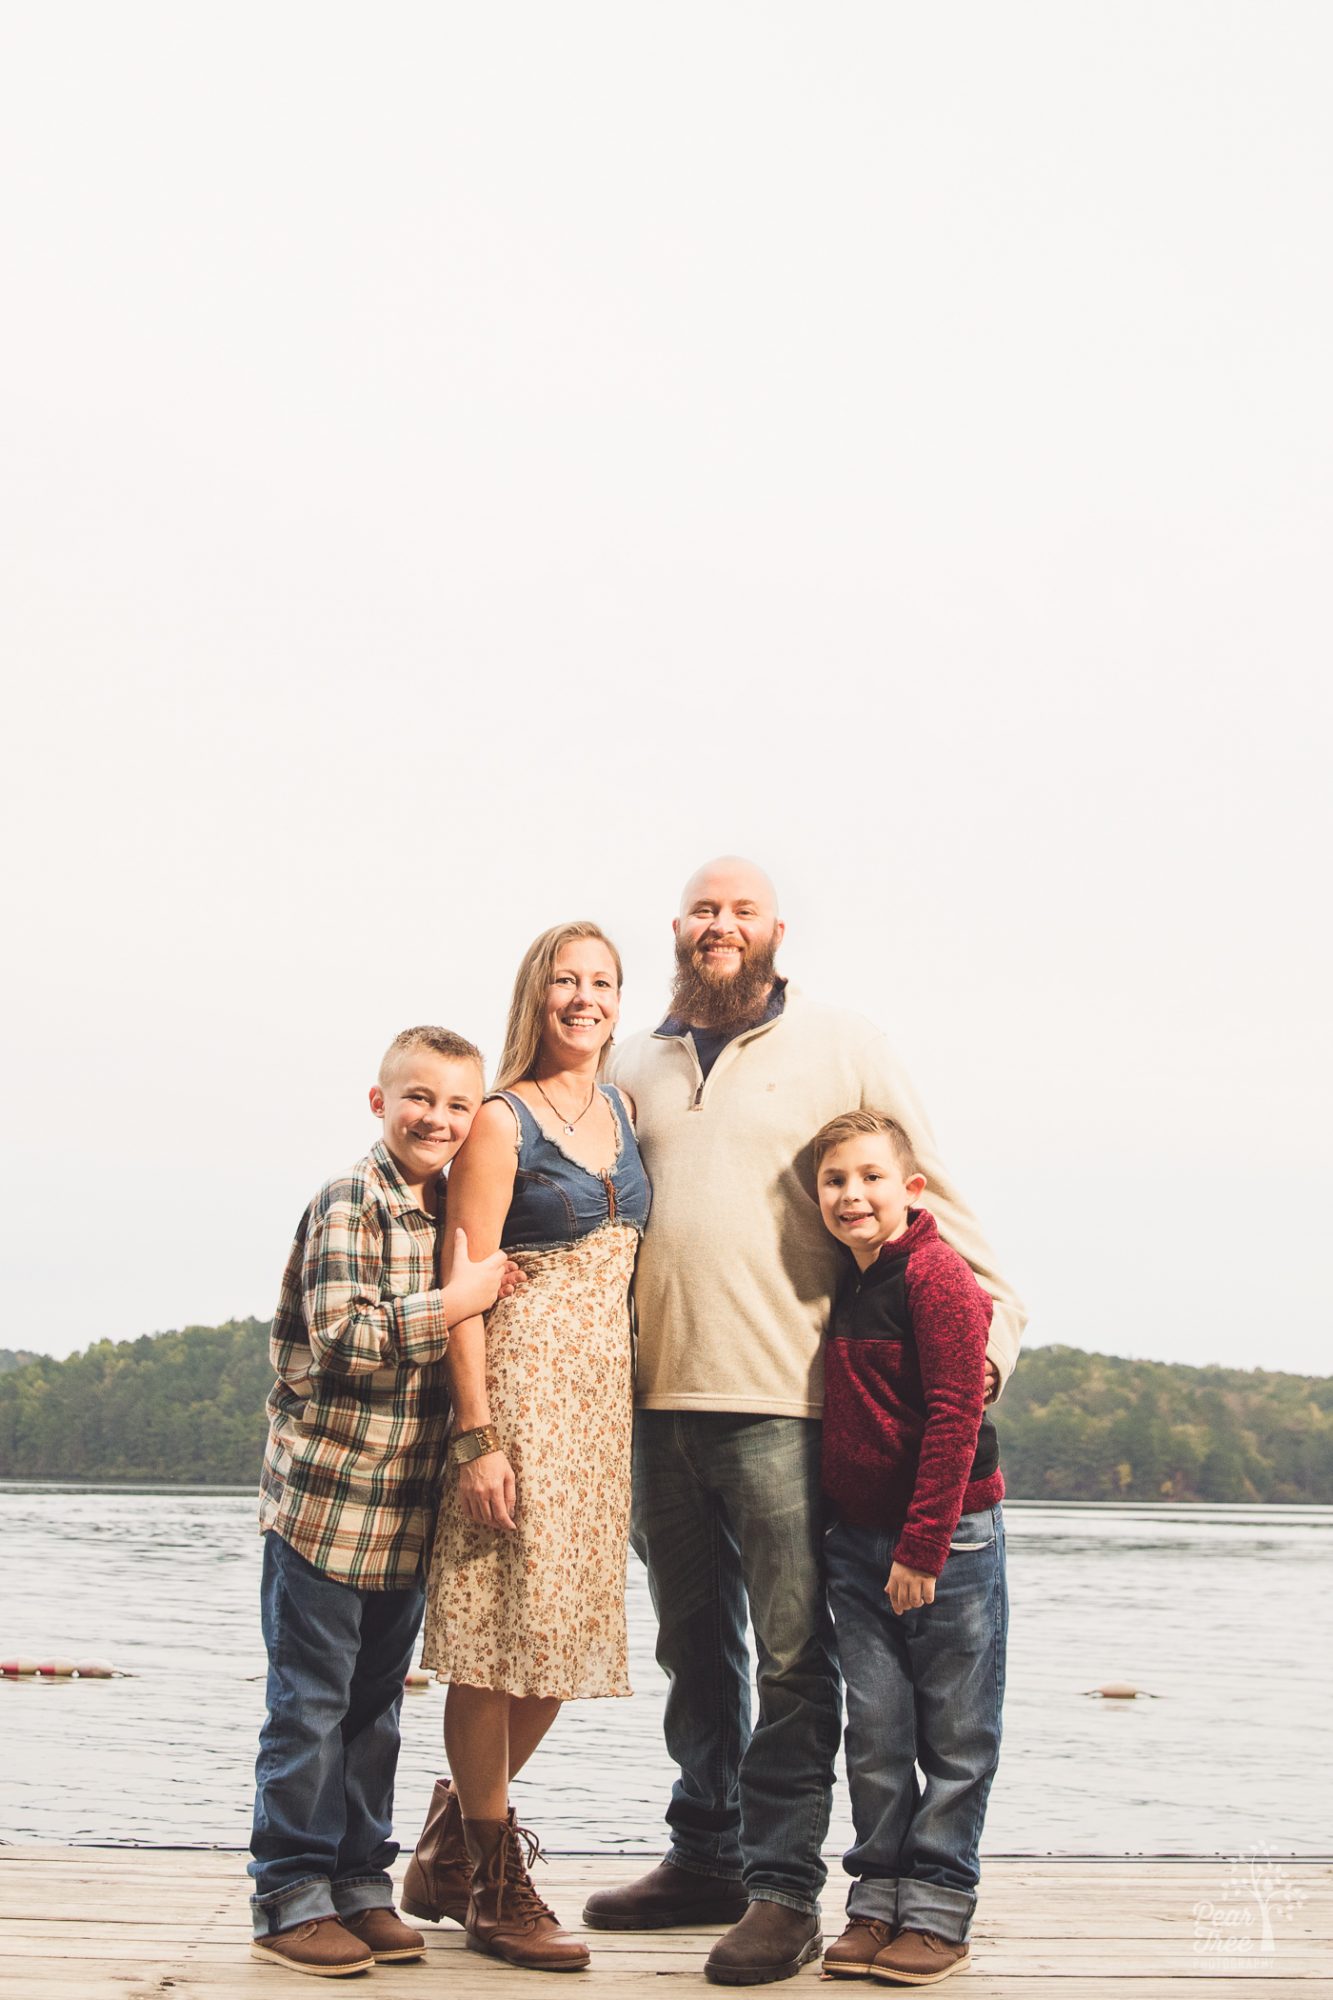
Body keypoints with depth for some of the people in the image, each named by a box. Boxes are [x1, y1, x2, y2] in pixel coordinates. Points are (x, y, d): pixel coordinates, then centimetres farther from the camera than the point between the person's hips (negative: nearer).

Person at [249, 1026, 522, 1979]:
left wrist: (495, 1291, 5)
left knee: (377, 1703, 13)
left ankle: (360, 1883, 22)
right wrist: (458, 1302, -18)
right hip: (326, 1497, -7)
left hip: (408, 1507, 7)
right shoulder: (349, 1204, -11)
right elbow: (343, 1339, -20)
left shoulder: (456, 1215, 12)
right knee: (311, 1703, 0)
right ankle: (291, 1894, 9)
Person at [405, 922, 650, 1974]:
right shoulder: (502, 1121, -6)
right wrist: (477, 1436, -17)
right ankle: (496, 1884, 9)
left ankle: (451, 1848, 26)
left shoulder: (625, 1109, 14)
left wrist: (626, 1397, 15)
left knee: (570, 1628, 10)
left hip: (604, 1384, 7)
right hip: (521, 1381, -7)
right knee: (502, 1623, -3)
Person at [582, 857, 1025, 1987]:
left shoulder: (842, 1051, 4)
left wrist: (990, 1317, -2)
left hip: (786, 1396, -4)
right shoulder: (638, 1067, 15)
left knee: (792, 1652, -4)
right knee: (694, 1643, 13)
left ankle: (784, 1890, 2)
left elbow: (928, 1198, 5)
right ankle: (706, 1858, 25)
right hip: (659, 1395, 4)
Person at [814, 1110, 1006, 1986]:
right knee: (874, 1733, 8)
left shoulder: (938, 1275, -14)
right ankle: (878, 1902, 17)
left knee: (955, 1739, 4)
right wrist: (847, 1532, 12)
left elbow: (955, 1419, -17)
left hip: (948, 1538, -6)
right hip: (860, 1542, 6)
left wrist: (922, 1548, -17)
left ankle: (938, 1911, 11)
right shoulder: (841, 1285, 9)